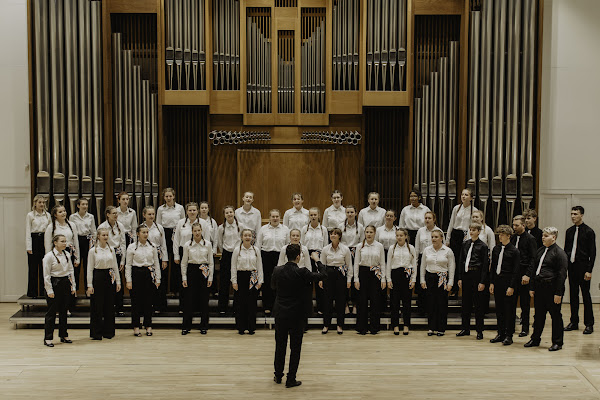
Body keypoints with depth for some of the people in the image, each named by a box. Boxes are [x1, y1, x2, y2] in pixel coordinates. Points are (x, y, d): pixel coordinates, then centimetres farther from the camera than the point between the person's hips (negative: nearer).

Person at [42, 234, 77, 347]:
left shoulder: (67, 254, 8)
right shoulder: (49, 256, -10)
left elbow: (71, 270, 13)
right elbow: (46, 275, -10)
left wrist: (73, 286, 9)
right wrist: (49, 290, -13)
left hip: (65, 283, 6)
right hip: (54, 284, -6)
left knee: (63, 310, 12)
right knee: (51, 311, -1)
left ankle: (64, 336, 21)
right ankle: (47, 338, 7)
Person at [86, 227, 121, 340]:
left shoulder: (111, 249, 7)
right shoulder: (93, 251, -3)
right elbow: (90, 268, -3)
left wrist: (118, 281, 8)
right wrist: (89, 285, -7)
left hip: (110, 277, 3)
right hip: (98, 277, -3)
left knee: (110, 305, 6)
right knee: (97, 306, 0)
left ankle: (108, 332, 16)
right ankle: (96, 333, 10)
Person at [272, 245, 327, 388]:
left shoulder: (277, 271, -6)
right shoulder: (301, 273, -18)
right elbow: (323, 275, -11)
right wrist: (317, 260, 2)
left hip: (280, 314, 4)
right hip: (296, 315, -4)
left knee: (280, 346, 18)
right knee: (295, 348, 8)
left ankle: (278, 376, 29)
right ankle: (291, 379, 13)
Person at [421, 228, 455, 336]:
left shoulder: (448, 251, -1)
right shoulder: (427, 250, 6)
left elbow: (451, 268, 0)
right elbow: (423, 266, 11)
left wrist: (450, 283, -5)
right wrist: (422, 280, 6)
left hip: (442, 278, -2)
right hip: (430, 278, 2)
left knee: (442, 303, 0)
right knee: (431, 303, 2)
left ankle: (441, 328, 9)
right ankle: (431, 328, 11)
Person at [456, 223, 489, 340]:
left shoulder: (482, 246, -6)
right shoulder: (465, 244, 8)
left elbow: (485, 265, -8)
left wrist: (482, 282, -13)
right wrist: (460, 278, 8)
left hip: (477, 275, -5)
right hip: (466, 275, 5)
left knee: (478, 304, 2)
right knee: (466, 303, 11)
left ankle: (479, 331, 11)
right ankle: (466, 329, 22)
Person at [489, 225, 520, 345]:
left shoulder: (514, 251, -6)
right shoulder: (496, 249, 10)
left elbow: (516, 271, -8)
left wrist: (512, 287, -13)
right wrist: (491, 283, 6)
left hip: (508, 281, -5)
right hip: (497, 281, 5)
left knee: (509, 310, 0)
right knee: (499, 309, 10)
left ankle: (509, 336, 8)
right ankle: (501, 334, 19)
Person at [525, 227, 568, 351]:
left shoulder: (560, 253, -9)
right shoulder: (540, 251, 14)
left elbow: (562, 274, -12)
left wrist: (558, 293, -15)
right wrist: (532, 287, 13)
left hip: (551, 288, -7)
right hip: (539, 287, 7)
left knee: (555, 315, 4)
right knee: (539, 315, 14)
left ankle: (557, 342, 15)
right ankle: (535, 339, 24)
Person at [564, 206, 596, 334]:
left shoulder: (589, 231, -6)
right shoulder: (569, 231, 11)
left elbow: (592, 253, -8)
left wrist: (589, 270, -14)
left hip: (583, 267, -5)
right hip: (571, 267, 5)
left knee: (586, 295, -1)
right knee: (573, 295, 9)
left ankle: (589, 324, 6)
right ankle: (574, 322, 16)